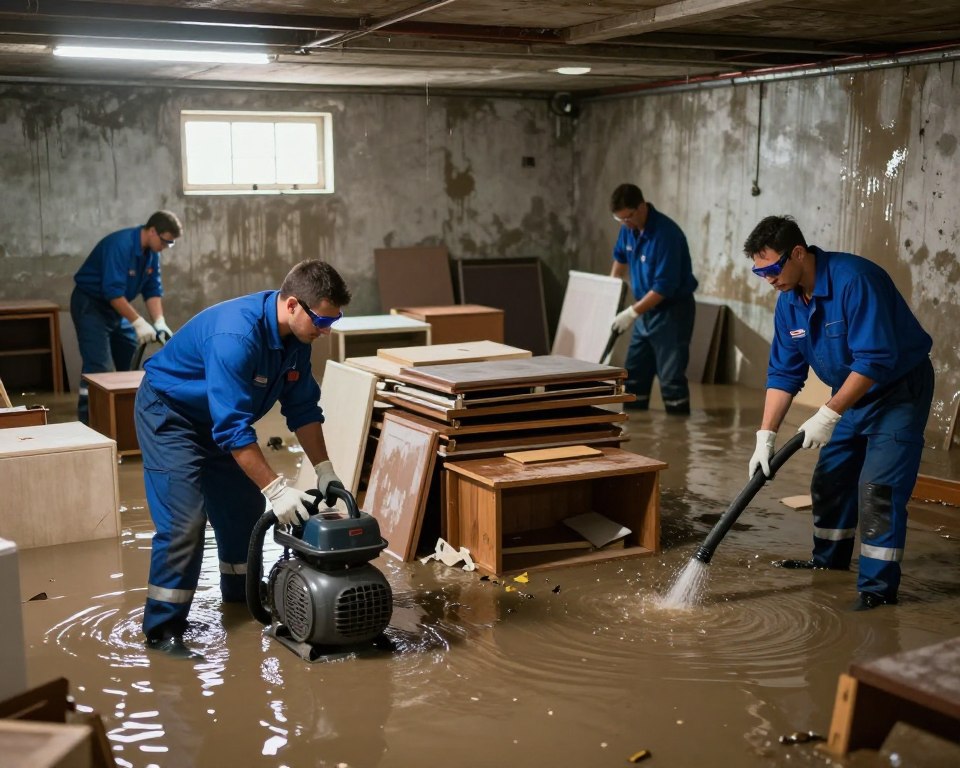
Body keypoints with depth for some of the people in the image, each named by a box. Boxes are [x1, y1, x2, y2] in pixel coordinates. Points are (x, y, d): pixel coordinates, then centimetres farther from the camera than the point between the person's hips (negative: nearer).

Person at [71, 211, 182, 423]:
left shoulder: (151, 252, -1)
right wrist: (138, 322, -31)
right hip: (90, 305, -9)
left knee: (132, 365, 9)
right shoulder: (120, 245, -28)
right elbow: (113, 292, -32)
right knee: (98, 368, -17)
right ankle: (88, 421, -14)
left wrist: (159, 322, -11)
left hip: (117, 306, 9)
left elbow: (153, 290, 2)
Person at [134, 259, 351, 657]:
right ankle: (163, 628, -5)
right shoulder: (236, 335, -38)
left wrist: (325, 470, -9)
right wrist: (276, 489, -38)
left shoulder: (296, 334, -11)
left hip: (221, 415, 8)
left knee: (244, 507, 12)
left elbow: (302, 408, -3)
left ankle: (241, 593, 32)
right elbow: (233, 427, -38)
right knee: (184, 520, -15)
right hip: (169, 413, -8)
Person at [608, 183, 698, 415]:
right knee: (634, 372, 12)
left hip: (672, 311, -8)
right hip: (646, 310, 8)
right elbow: (621, 257, 21)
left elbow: (664, 286, -27)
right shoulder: (629, 228, -1)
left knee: (671, 377, -9)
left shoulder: (666, 234, -26)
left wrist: (632, 312, -25)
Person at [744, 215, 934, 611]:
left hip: (900, 388, -8)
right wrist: (766, 436, -10)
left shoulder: (854, 280, -30)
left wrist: (828, 415, -31)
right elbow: (783, 372, -2)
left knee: (878, 485, -14)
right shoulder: (789, 301, -5)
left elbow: (875, 359, -33)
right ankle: (830, 559, 30)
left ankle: (879, 585, -7)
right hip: (852, 392, 8)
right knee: (829, 478, 12)